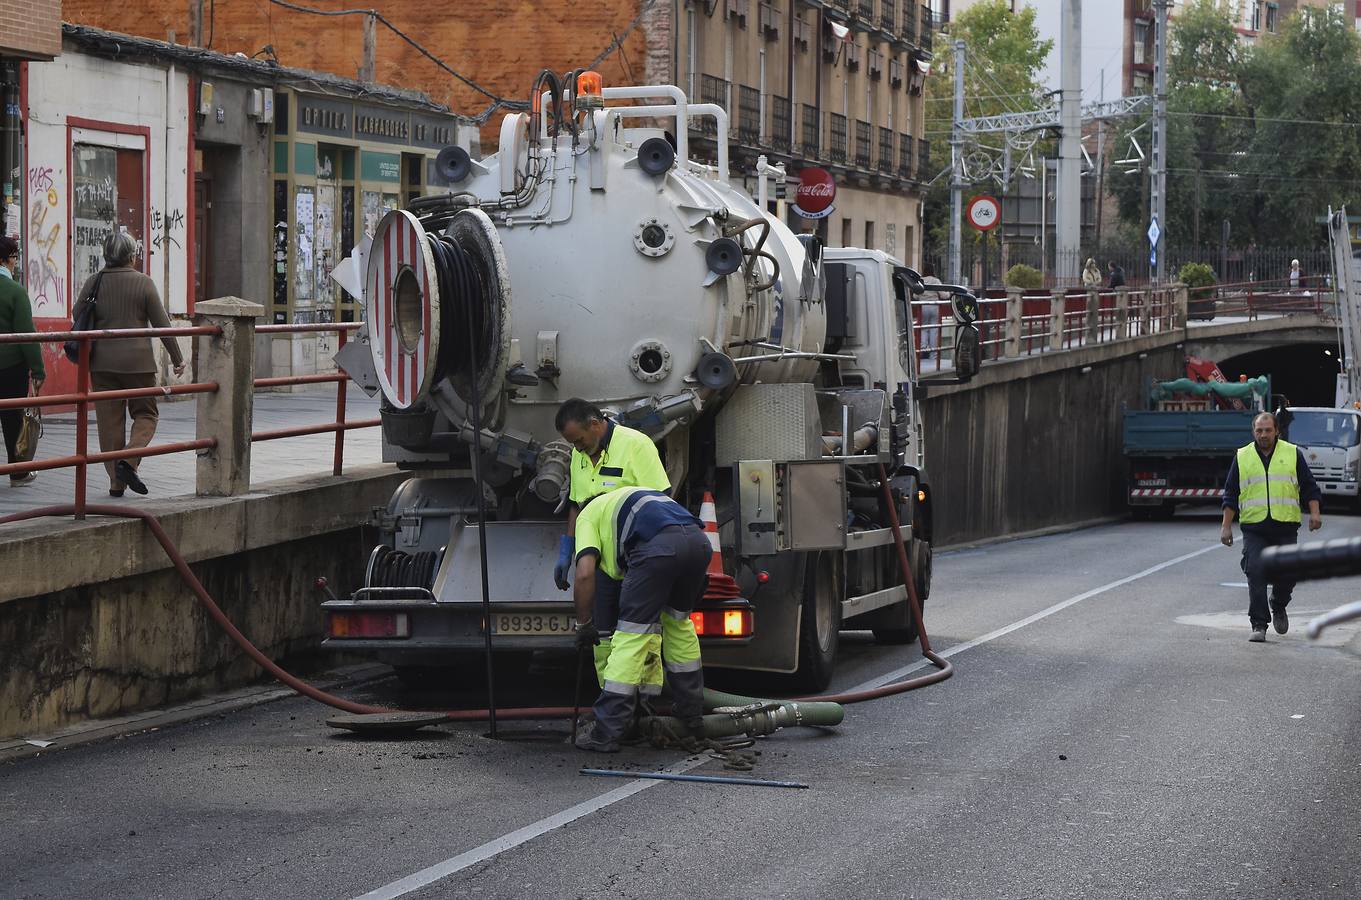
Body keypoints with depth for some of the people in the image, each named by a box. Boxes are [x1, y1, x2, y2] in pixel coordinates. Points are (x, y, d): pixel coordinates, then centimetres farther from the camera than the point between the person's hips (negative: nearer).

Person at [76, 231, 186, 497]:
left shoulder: (93, 282, 0)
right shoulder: (143, 283, -8)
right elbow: (162, 324, -5)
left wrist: (84, 352, 24)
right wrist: (177, 358, 5)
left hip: (102, 362, 3)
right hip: (138, 361, -3)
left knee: (109, 420, 8)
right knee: (145, 414, 11)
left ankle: (116, 481, 9)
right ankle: (128, 461, -12)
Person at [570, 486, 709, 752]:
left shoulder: (588, 515, 26)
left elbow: (585, 574, 7)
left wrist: (583, 624, 19)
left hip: (659, 546, -6)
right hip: (698, 539, 6)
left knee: (631, 633, 0)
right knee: (678, 621, 27)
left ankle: (606, 733, 1)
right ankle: (691, 714, 34)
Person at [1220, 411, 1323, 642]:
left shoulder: (1292, 454, 9)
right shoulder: (1242, 457, 10)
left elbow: (1309, 487, 9)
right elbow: (1231, 494, 12)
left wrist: (1315, 513, -6)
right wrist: (1226, 526, 6)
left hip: (1285, 527, 0)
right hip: (1254, 528, 0)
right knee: (1256, 574, -10)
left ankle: (1278, 607, 29)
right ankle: (1259, 625, -6)